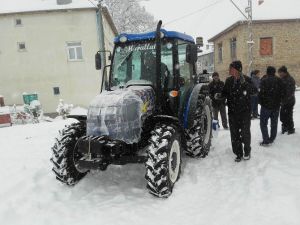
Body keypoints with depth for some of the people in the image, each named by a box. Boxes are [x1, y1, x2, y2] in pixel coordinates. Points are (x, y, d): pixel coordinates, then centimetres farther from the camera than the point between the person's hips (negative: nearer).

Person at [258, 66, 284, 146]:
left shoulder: (264, 80, -15)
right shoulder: (279, 81, 4)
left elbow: (262, 93, -17)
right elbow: (282, 94, 7)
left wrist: (261, 102, -1)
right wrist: (278, 101, 19)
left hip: (266, 105, -6)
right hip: (276, 106, 6)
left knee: (263, 123, 3)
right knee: (274, 123, 15)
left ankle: (266, 140, 0)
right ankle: (272, 139, 24)